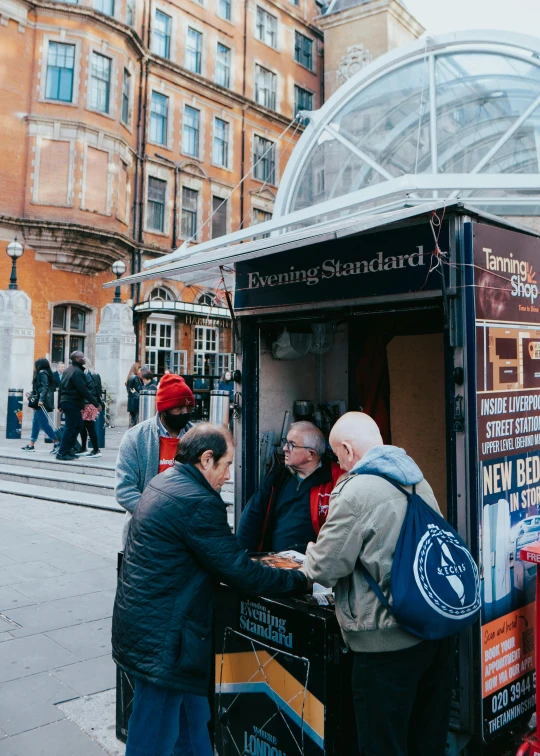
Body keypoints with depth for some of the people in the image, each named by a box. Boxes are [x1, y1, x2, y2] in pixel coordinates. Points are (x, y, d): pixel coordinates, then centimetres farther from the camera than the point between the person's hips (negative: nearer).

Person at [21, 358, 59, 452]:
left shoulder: (42, 373, -9)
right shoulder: (43, 373, 19)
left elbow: (45, 387, -20)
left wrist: (41, 399, -26)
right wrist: (31, 395, 28)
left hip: (41, 402, -10)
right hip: (39, 402, 10)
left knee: (43, 423, -10)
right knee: (36, 422, 12)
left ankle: (57, 441, -11)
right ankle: (31, 444, 17)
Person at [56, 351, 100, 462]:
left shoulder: (68, 370, 18)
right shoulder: (77, 372, -14)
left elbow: (61, 387, 21)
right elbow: (83, 390, -20)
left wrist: (60, 404, 26)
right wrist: (96, 403, -17)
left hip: (66, 401, 10)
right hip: (72, 403, -10)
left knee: (78, 425, 14)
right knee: (71, 427, -7)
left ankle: (67, 450, 16)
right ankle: (62, 453, -4)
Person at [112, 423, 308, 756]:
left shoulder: (163, 482, 6)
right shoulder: (198, 502, -24)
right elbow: (242, 575, -21)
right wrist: (301, 580, -9)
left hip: (142, 623, 10)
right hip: (161, 638, -10)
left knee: (193, 719, 24)